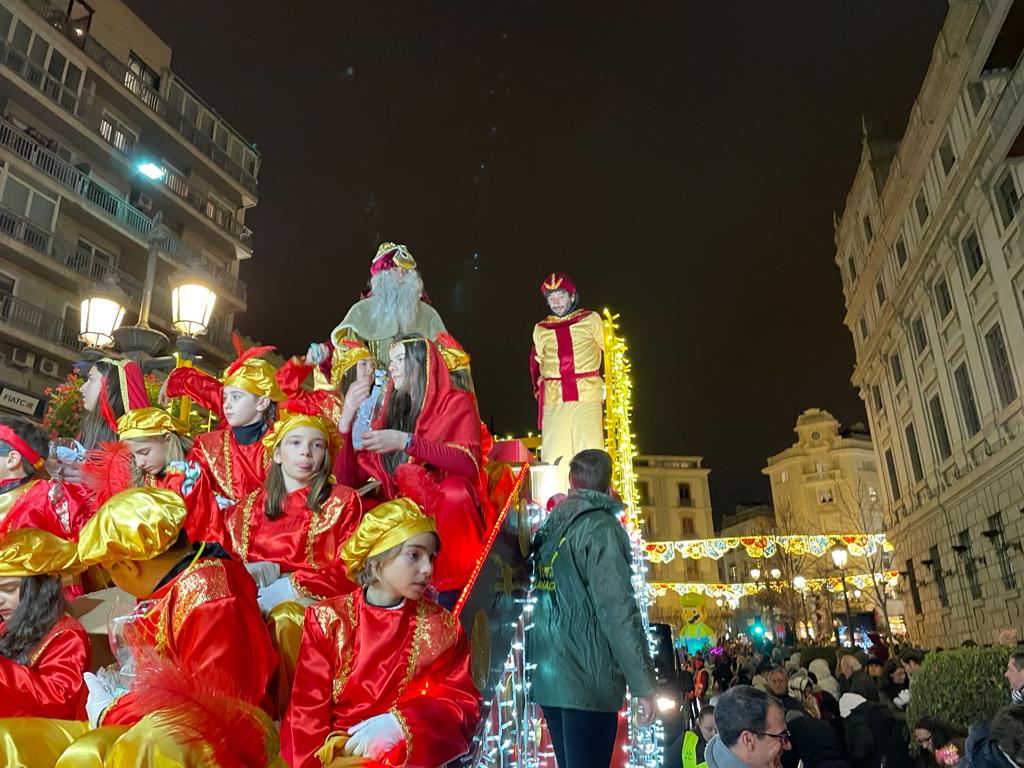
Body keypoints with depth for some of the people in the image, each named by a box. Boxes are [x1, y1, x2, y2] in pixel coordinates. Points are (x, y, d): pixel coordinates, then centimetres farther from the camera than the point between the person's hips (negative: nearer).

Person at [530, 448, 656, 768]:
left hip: (550, 679, 8)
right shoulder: (601, 526, -12)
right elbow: (618, 610, -17)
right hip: (587, 680, -8)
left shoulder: (550, 528, 11)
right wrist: (643, 683, -14)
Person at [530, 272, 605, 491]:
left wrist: (607, 383, 8)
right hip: (554, 399, 3)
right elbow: (536, 362, 28)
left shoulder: (591, 320, 10)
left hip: (587, 395, -2)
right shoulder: (541, 329, 18)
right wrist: (538, 388, 18)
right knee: (553, 456, -2)